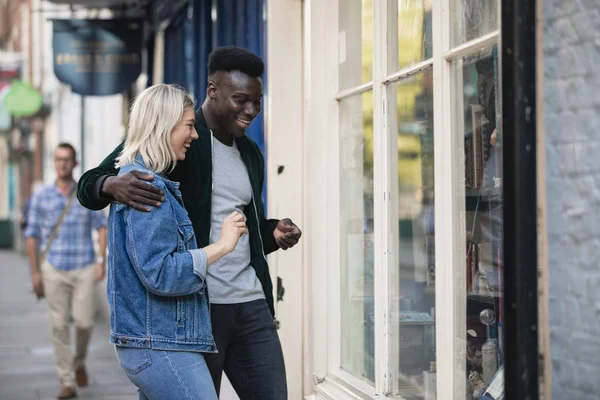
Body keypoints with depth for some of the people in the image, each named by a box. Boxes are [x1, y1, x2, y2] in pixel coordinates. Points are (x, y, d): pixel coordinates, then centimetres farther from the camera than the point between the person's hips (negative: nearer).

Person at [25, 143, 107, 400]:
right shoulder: (41, 197, 2)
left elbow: (101, 227, 8)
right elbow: (32, 236, 6)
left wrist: (101, 260, -3)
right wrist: (35, 272, 2)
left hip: (84, 269, 0)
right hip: (54, 269, 0)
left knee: (84, 322, -6)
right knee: (59, 326, -2)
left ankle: (79, 362, 25)